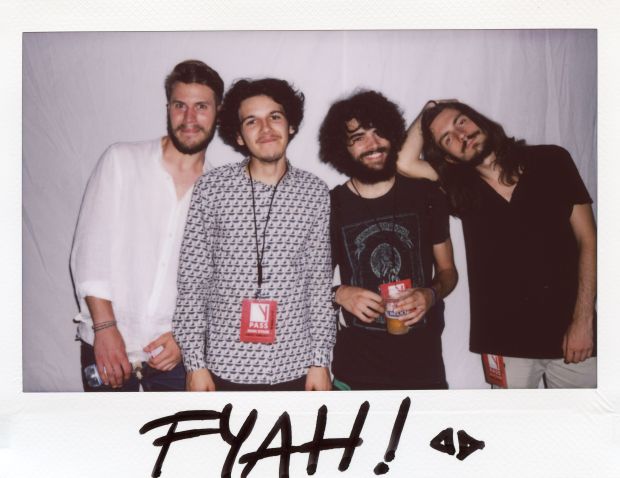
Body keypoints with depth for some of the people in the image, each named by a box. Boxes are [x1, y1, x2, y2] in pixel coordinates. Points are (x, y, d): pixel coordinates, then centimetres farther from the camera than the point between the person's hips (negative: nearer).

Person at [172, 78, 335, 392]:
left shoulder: (315, 193, 1)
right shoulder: (210, 188, -4)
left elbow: (320, 283, 3)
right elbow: (192, 281, -2)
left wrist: (320, 361, 1)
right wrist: (195, 362, -5)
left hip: (295, 368, 1)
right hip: (226, 368, -1)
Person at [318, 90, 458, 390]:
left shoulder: (424, 195, 0)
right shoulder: (332, 206, -3)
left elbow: (447, 270, 9)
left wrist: (430, 294, -12)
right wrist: (339, 294, -14)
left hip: (423, 366, 1)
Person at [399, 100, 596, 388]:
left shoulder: (550, 161, -1)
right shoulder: (460, 186, 2)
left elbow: (588, 241, -1)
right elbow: (403, 162, -12)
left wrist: (583, 320, -8)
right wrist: (426, 115, 1)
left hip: (569, 331, -1)